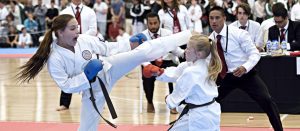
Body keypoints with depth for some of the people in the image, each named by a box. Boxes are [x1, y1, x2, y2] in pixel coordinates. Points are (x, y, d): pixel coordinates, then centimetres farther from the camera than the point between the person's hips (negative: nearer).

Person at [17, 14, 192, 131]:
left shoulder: (84, 39, -13)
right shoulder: (55, 60, -23)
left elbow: (107, 47, 2)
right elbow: (66, 86, -21)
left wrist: (130, 44, 1)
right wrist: (86, 76, -30)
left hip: (109, 68, 2)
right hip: (93, 89, -2)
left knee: (144, 51, -10)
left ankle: (190, 35, -8)